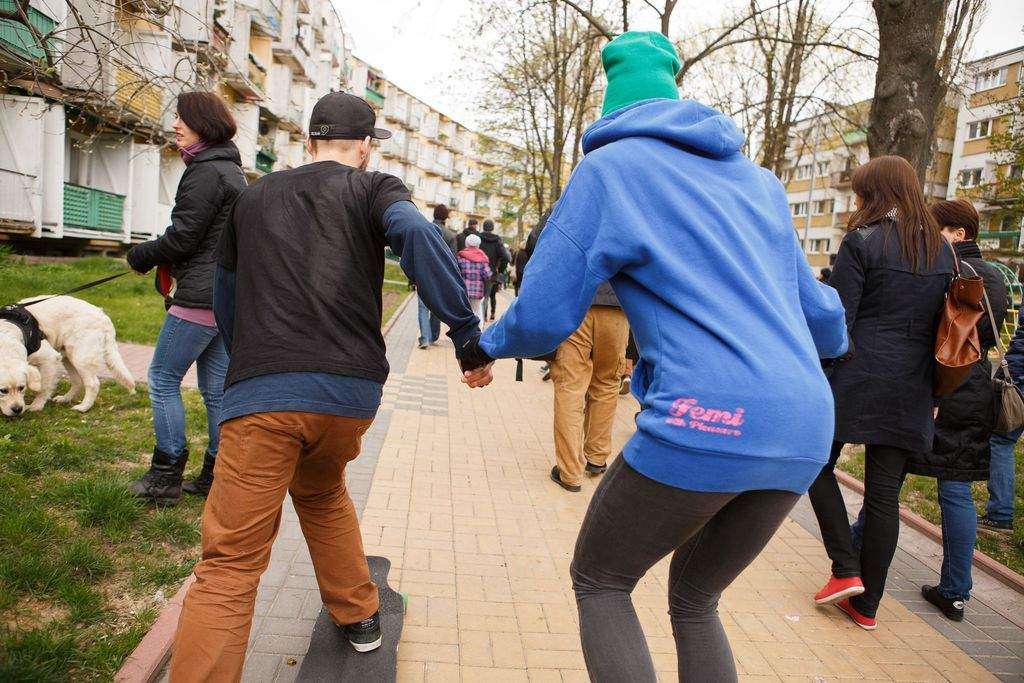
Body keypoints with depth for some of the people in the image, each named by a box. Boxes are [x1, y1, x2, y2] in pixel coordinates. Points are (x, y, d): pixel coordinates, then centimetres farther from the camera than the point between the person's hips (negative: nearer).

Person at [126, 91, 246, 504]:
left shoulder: (206, 171, -13)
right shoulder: (232, 170, 18)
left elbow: (182, 237, -16)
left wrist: (140, 257, 1)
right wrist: (169, 263, 16)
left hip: (200, 296, -9)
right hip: (230, 296, 9)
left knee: (163, 379, 1)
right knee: (216, 388, 11)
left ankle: (166, 476, 6)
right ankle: (216, 476, 17)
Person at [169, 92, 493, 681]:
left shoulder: (256, 196, 20)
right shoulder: (374, 188, 9)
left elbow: (227, 290, 28)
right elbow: (416, 233, -15)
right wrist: (470, 338, -16)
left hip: (260, 393, 0)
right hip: (350, 392, 1)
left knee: (230, 565, 0)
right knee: (322, 494, 29)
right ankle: (359, 616, 40)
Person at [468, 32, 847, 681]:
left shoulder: (609, 166, 3)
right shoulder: (759, 181, 19)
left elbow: (542, 319, -1)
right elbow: (822, 317, 23)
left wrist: (486, 344, 21)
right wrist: (836, 336, 47)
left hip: (706, 425, -6)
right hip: (803, 433, 7)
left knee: (599, 582, 18)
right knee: (694, 600, 25)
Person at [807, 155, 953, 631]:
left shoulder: (864, 241, -7)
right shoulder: (942, 250, 12)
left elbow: (835, 319, -12)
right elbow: (943, 324, 14)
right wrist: (931, 391, 19)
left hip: (857, 378, -5)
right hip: (910, 390, 6)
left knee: (819, 466, 15)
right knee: (884, 494, 9)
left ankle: (846, 570, 7)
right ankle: (866, 603, 18)